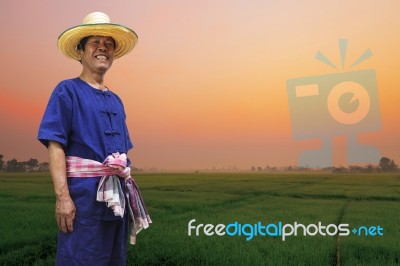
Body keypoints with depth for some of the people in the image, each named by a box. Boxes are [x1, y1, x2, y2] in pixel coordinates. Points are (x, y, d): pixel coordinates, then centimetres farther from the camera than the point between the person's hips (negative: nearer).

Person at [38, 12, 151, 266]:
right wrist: (62, 196, -19)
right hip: (84, 192, -7)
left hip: (118, 195, 7)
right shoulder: (67, 91, -2)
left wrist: (129, 192, 16)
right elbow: (56, 146, -11)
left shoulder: (116, 101, 17)